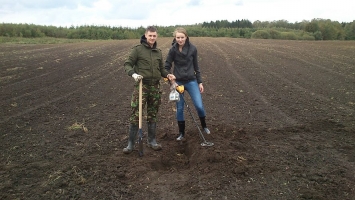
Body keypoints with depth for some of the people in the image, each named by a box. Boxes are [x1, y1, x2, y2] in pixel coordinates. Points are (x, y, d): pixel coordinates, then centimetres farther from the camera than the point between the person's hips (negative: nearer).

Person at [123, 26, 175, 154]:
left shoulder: (158, 52, 12)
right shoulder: (137, 49, -3)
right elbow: (127, 64, -3)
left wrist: (167, 75, -1)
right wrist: (133, 74, -22)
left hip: (155, 87, 5)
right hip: (141, 86, -5)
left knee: (152, 115, 12)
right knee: (135, 115, -4)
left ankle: (152, 141, 25)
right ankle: (131, 143, 8)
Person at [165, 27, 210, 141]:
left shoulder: (192, 49, -4)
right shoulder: (173, 50, -8)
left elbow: (196, 66, 4)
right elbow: (167, 67, -2)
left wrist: (200, 82, 5)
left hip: (191, 81, 0)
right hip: (178, 82, 0)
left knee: (199, 106, -6)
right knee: (179, 108, 5)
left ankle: (204, 126, 22)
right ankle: (181, 133, 23)